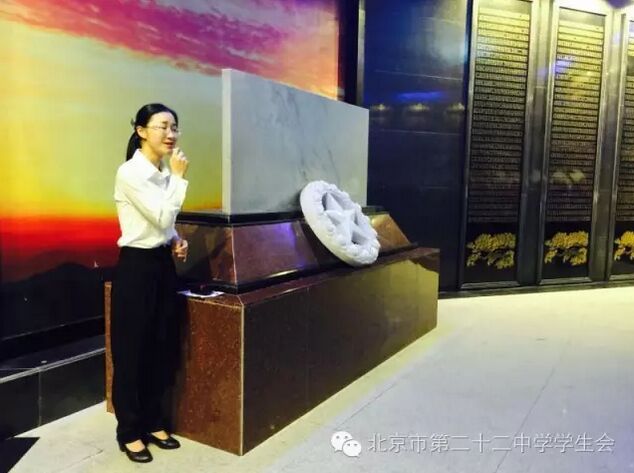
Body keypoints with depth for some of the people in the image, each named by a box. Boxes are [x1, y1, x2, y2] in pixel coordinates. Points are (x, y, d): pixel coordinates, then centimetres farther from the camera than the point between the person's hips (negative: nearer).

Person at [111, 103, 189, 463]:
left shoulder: (164, 173, 10)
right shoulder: (131, 172, -15)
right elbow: (161, 217, -21)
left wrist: (176, 241, 1)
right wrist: (180, 177, -16)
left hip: (163, 264, 8)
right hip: (136, 266, -8)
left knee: (163, 347, 13)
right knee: (132, 350, 5)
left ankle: (154, 423, 30)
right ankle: (130, 432, 21)